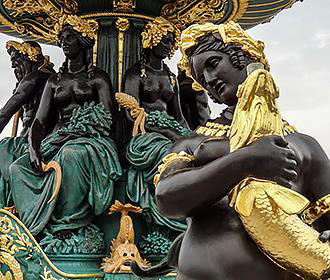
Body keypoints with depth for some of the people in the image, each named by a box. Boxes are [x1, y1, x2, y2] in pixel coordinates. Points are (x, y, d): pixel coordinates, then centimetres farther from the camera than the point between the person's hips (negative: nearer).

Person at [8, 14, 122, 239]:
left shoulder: (98, 77, 6)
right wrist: (33, 148, -11)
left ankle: (68, 223, -29)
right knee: (17, 168, -22)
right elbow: (40, 120, 10)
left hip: (91, 140, -5)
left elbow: (107, 120, -5)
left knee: (71, 155, -40)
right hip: (58, 141, 5)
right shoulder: (55, 81, 18)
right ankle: (44, 225, -21)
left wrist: (72, 136, -18)